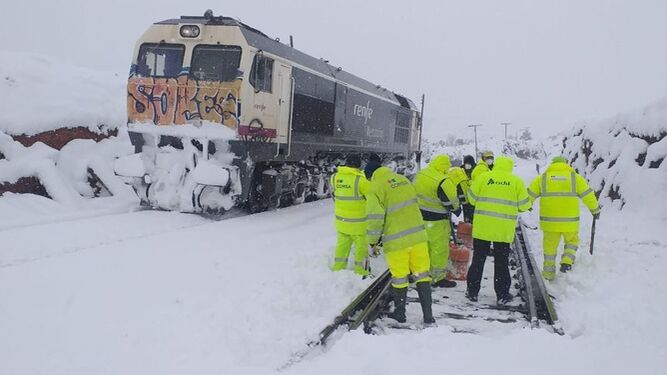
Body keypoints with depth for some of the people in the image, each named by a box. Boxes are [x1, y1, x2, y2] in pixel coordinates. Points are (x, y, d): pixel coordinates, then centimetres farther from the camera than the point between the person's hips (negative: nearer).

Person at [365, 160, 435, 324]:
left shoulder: (376, 189, -9)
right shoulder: (403, 179, 10)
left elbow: (375, 218, -14)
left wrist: (373, 241, -2)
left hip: (396, 241, -5)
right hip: (418, 236, 5)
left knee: (399, 278, 10)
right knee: (422, 274, 11)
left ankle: (400, 313, 26)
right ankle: (428, 315, 13)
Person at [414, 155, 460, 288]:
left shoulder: (420, 174, 3)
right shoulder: (444, 181, -23)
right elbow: (452, 203, -16)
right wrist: (456, 206, 6)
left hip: (419, 217, 8)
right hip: (435, 222, -8)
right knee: (440, 248, 4)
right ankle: (438, 278, 13)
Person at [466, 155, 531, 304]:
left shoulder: (483, 177, -1)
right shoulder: (517, 181, 0)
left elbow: (472, 198, 3)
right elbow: (524, 205, 1)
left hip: (482, 226, 0)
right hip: (504, 229, 0)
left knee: (478, 259, 11)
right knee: (502, 261, 10)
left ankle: (472, 291, 16)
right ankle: (502, 294, 14)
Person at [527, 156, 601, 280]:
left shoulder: (542, 178, 5)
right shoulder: (575, 177, 4)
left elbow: (529, 195, 6)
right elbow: (588, 195, 5)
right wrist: (595, 210, 20)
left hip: (549, 220, 1)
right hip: (570, 221, -1)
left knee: (550, 246, 13)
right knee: (571, 242, 21)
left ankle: (549, 273, 19)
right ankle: (567, 261, -2)